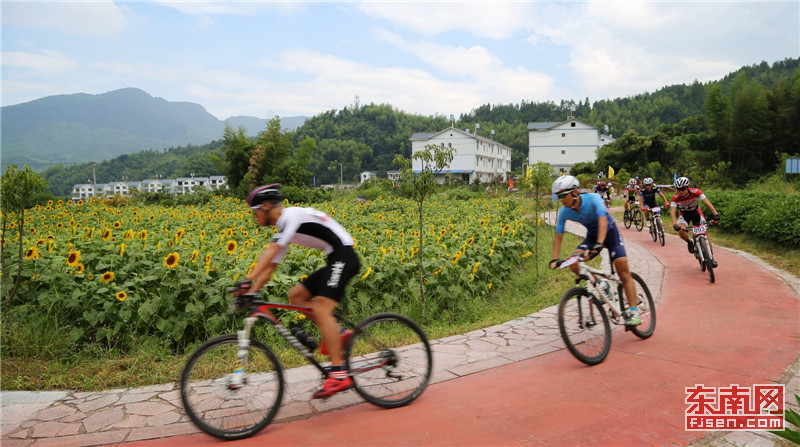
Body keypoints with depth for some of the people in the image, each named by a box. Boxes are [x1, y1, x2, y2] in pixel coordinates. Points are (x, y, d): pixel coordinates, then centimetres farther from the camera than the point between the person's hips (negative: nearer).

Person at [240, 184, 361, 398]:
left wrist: (249, 278, -29)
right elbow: (270, 266, 18)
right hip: (336, 262, 10)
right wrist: (251, 291, 10)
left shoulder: (292, 215, -11)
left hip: (344, 258, -10)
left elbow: (272, 251, -24)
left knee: (321, 310, -19)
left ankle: (339, 375, -19)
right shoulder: (284, 228, 18)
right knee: (296, 295, 8)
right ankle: (337, 334, 9)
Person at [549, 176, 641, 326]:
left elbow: (603, 220, -42)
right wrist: (554, 259, -24)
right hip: (592, 236, 4)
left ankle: (634, 312, -7)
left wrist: (599, 244, -56)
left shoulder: (593, 199, -29)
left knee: (624, 273, -12)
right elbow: (558, 237, -13)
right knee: (574, 264, -21)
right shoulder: (564, 212, -16)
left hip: (609, 233, -4)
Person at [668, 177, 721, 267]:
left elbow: (707, 202, -35)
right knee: (680, 231, -28)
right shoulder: (676, 197, -28)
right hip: (684, 214, 0)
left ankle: (711, 256, 5)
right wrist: (674, 225, -51)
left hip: (696, 212, 0)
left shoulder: (695, 192, -28)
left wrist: (715, 214, -49)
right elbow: (672, 211, -35)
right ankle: (689, 242, 5)